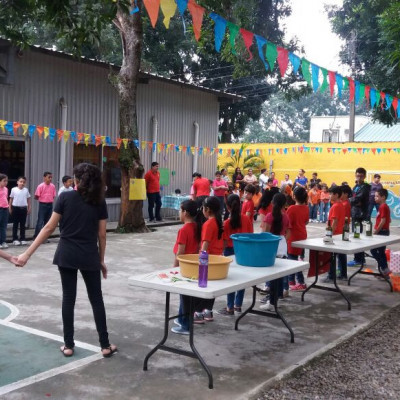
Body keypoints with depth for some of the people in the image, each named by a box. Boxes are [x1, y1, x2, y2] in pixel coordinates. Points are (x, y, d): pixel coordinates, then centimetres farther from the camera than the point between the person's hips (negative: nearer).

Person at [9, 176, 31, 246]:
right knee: (15, 224, 5)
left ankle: (22, 239, 14)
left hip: (23, 208, 2)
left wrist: (29, 208, 7)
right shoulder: (14, 189, -3)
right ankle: (15, 239, 10)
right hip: (15, 208, -2)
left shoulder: (26, 190, 3)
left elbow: (28, 199, 9)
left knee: (23, 224, 8)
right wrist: (10, 208, 2)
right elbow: (11, 199, 3)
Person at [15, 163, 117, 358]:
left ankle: (68, 345, 14)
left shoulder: (65, 197, -5)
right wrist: (101, 260, 12)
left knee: (68, 298, 9)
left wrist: (27, 253, -3)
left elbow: (49, 228, -7)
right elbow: (101, 234, 0)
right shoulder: (99, 201, -1)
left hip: (67, 255, 0)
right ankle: (105, 345, 14)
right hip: (89, 257, 0)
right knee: (96, 299, 10)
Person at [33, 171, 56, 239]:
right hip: (42, 205, -5)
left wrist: (50, 201, 3)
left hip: (50, 205, 5)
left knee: (47, 221, 9)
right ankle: (36, 236, 0)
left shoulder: (53, 186, 3)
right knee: (40, 221, -5)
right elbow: (36, 197, -8)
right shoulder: (41, 186, -10)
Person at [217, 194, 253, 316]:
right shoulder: (246, 219, -4)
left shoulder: (227, 223, -14)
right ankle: (238, 305, 24)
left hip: (230, 251, -4)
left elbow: (225, 241, -12)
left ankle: (230, 308, 10)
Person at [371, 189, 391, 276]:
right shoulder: (385, 206, 14)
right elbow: (389, 220, 19)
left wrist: (376, 231, -16)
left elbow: (383, 220, -22)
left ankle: (384, 268, -7)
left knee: (373, 250, -7)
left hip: (381, 232, -10)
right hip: (384, 231, 10)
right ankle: (384, 270, 17)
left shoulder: (382, 207, -16)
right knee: (381, 251, 13)